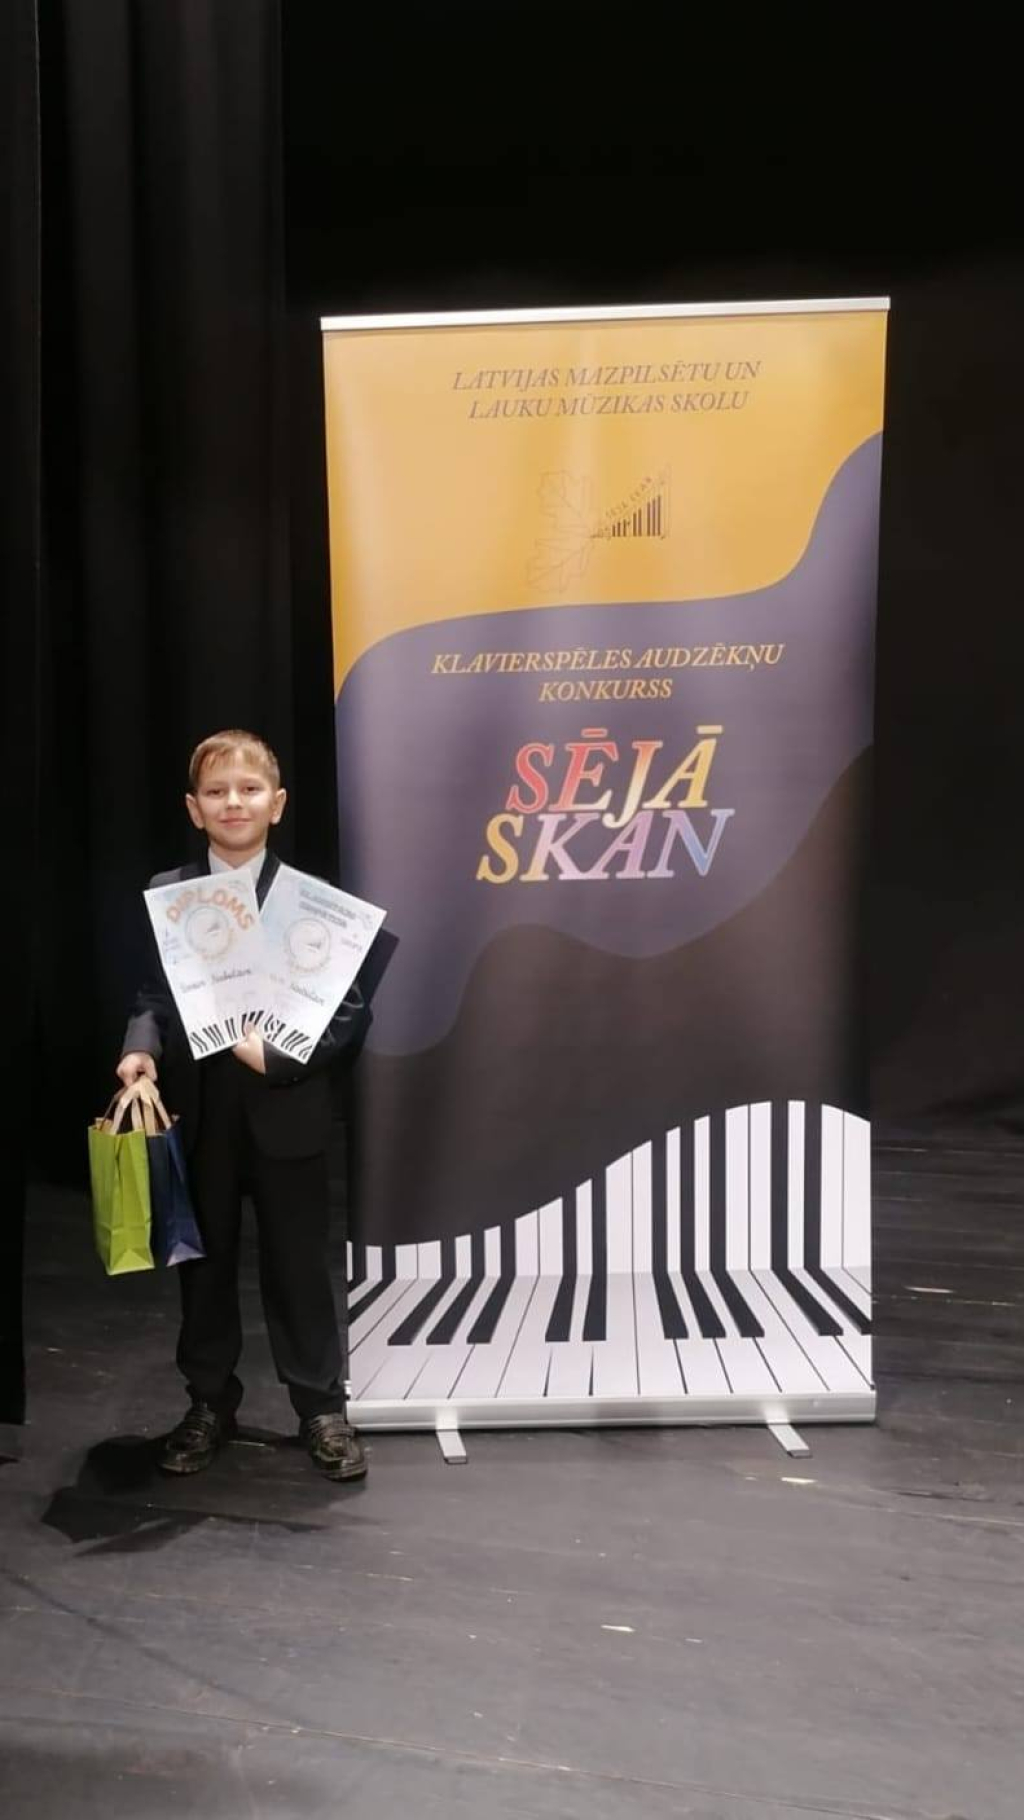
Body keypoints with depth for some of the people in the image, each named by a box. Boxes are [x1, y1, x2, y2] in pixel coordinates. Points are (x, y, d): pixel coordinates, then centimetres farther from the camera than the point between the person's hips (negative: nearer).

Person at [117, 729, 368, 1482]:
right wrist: (141, 1050, -17)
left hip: (287, 1112, -2)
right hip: (196, 1112, 2)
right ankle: (210, 1403, 34)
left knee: (300, 1265, 10)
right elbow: (152, 994, 3)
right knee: (205, 1264, 16)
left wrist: (279, 1057, -19)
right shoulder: (166, 894, 3)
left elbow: (350, 1009, -7)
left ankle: (323, 1408, 26)